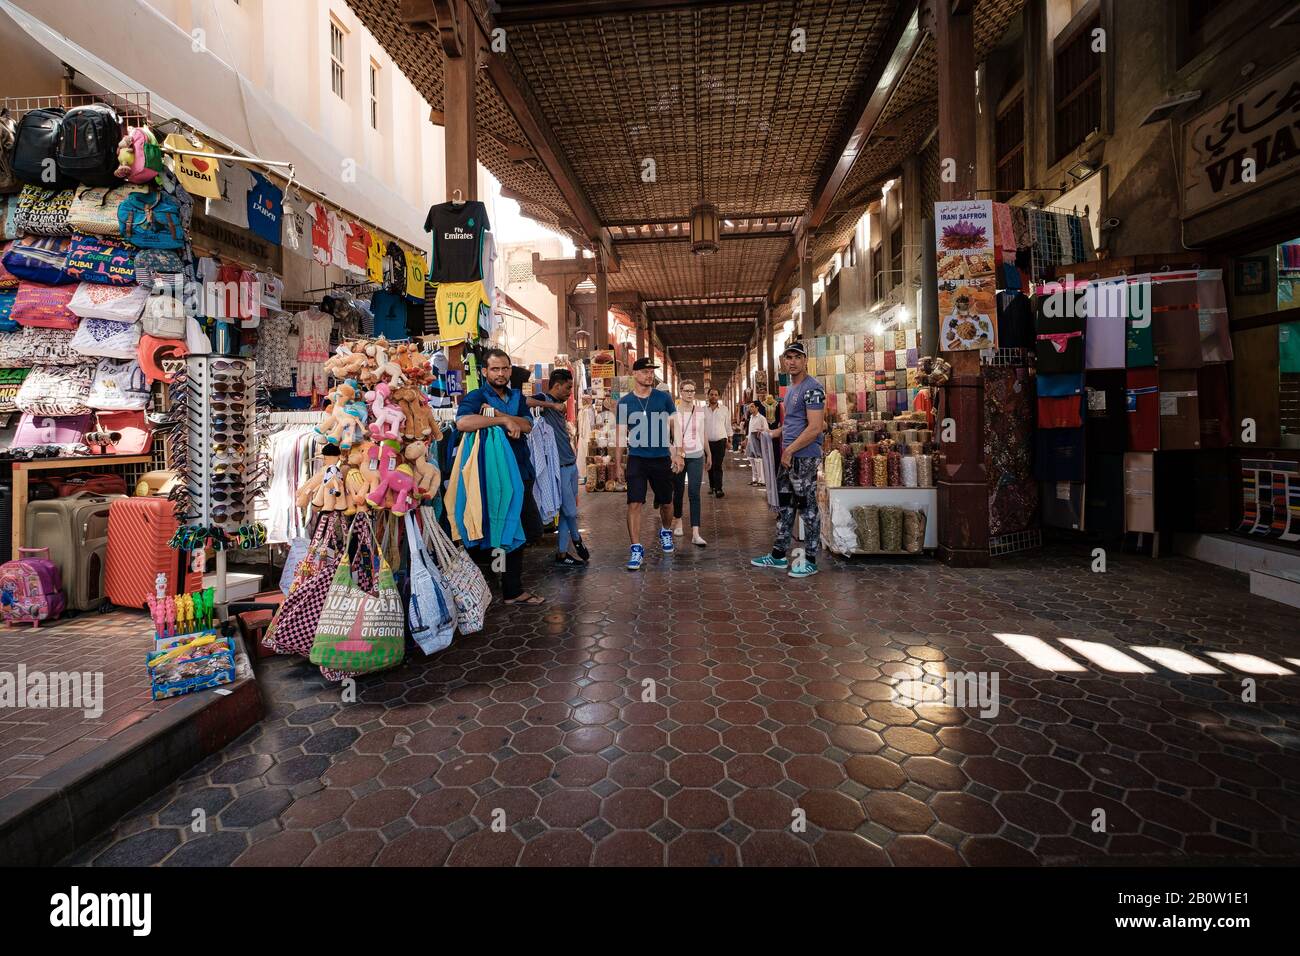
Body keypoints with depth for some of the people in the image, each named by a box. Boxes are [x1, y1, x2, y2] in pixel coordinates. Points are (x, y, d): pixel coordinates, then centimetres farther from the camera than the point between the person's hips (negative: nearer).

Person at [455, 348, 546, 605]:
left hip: (522, 472, 7)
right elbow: (462, 422, -28)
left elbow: (527, 425, -3)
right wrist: (504, 420, -24)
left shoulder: (516, 396, 15)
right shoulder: (476, 397, -6)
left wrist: (498, 413, -17)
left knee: (528, 530, 13)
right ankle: (513, 591, 16)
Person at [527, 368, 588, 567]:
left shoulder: (559, 406, 17)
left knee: (567, 510, 11)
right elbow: (526, 401, -32)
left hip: (571, 465, 9)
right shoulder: (544, 400, -10)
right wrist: (552, 405, -29)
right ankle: (576, 540, 26)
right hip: (560, 468, -9)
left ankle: (562, 553, 20)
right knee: (570, 511, 2)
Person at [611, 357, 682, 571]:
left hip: (662, 459, 1)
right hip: (636, 459, -1)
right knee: (634, 504, -9)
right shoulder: (625, 402, 1)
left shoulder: (664, 398, 1)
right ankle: (636, 549, -2)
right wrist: (617, 464, 1)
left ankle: (665, 532, 43)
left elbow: (674, 428, 5)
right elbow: (621, 435, 4)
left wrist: (678, 453, -4)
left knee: (665, 503, 14)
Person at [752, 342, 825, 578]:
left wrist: (790, 450, -17)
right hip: (788, 457, 10)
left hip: (804, 457, -9)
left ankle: (810, 560, 9)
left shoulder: (812, 388, -12)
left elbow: (815, 428, -20)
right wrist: (773, 434, 14)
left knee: (807, 508, -1)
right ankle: (778, 554, 24)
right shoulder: (790, 388, 17)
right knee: (784, 505, 14)